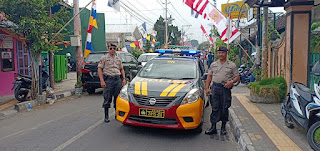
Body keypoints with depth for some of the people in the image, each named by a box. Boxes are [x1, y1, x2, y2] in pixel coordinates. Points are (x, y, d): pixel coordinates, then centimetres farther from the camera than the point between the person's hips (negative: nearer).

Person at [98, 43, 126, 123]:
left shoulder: (118, 59, 17)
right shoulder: (104, 58, 1)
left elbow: (121, 69, 22)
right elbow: (99, 69, -4)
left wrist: (124, 78, 9)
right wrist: (102, 80, -14)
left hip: (118, 79, 4)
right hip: (108, 79, -4)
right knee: (107, 99, -1)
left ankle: (117, 114, 21)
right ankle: (106, 116, 7)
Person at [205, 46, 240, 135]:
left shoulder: (232, 65, 6)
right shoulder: (213, 65, 14)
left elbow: (237, 77, 7)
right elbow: (209, 76, 14)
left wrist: (231, 82, -13)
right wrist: (207, 88, 4)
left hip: (225, 88, -1)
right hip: (215, 87, 2)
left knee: (224, 108, 4)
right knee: (215, 108, 0)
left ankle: (223, 127, 19)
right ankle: (213, 127, 5)